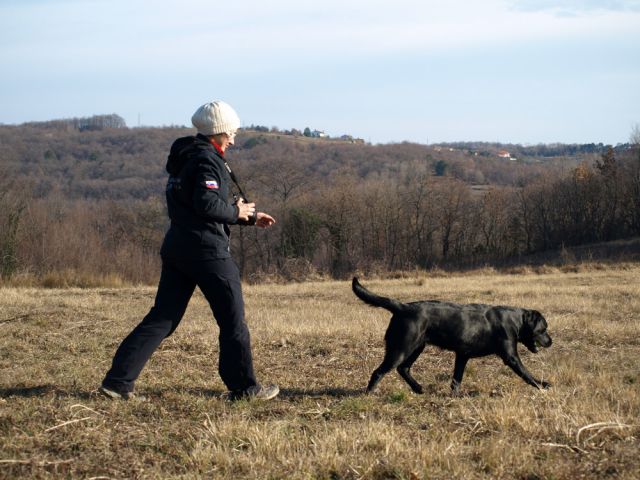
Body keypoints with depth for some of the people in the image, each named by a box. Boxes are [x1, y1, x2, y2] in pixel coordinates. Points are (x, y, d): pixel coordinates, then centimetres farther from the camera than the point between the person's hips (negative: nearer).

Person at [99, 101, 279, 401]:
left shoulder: (187, 157, 20)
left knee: (162, 318, 7)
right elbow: (208, 204, -25)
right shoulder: (207, 160, -11)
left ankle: (118, 381, 1)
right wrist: (236, 212, -6)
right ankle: (244, 387, 11)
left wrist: (250, 218, 24)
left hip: (176, 248, 9)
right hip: (207, 250, -9)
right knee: (233, 319, 4)